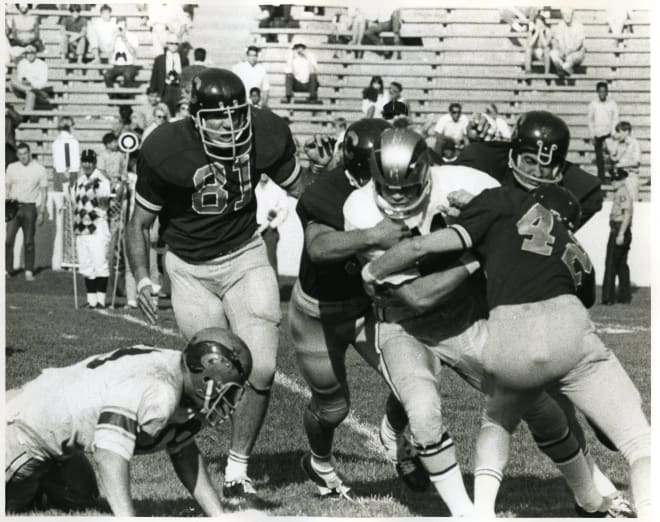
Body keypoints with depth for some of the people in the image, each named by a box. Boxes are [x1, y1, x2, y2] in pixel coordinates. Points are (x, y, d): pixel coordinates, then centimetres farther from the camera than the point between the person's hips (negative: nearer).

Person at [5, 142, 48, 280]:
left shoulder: (39, 169, 0)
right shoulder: (11, 168, 7)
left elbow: (44, 192, 1)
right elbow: (6, 188, 13)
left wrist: (41, 213, -4)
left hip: (30, 207, -2)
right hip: (14, 206, 2)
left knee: (29, 242, 1)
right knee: (8, 239, -7)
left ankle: (29, 271, 7)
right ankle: (7, 269, -1)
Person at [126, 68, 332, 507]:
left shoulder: (267, 135, -14)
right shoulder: (166, 151, -20)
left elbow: (297, 187, 5)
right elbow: (140, 223, -5)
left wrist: (318, 171, -17)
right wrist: (142, 279, -17)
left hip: (245, 256, 2)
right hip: (191, 269, -2)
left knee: (262, 370, -8)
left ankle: (238, 472, 10)